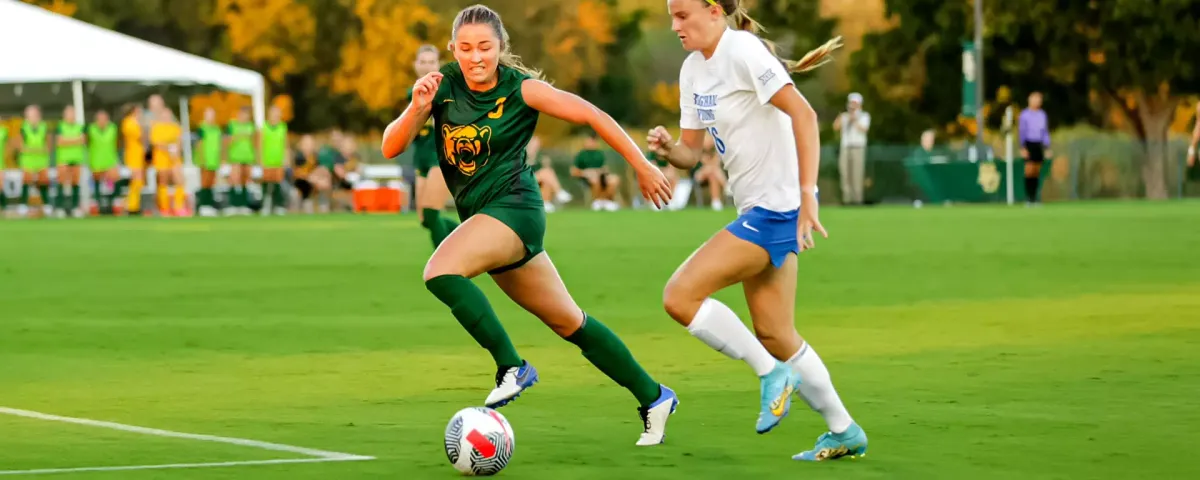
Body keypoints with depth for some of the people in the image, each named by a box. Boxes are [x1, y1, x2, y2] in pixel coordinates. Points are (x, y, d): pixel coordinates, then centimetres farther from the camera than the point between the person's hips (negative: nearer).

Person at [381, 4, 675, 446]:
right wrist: (416, 109, -25)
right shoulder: (443, 85, -1)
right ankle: (653, 398, 26)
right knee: (568, 322, 13)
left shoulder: (521, 89, -11)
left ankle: (511, 367, -19)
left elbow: (591, 115, -4)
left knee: (441, 272, -30)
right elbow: (391, 148, -6)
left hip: (514, 206, -6)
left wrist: (643, 168, -1)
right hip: (482, 216, 6)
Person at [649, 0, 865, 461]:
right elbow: (691, 153, 14)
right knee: (773, 335, 13)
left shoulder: (742, 50, -15)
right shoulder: (693, 69, 11)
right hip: (756, 209, 9)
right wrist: (668, 147, -9)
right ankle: (844, 431, 24)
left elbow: (803, 114, -23)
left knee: (680, 296, -14)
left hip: (777, 207, -9)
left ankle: (772, 373, -2)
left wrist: (807, 193, -29)